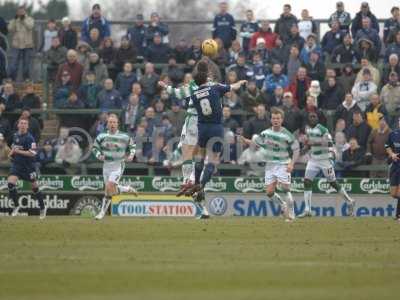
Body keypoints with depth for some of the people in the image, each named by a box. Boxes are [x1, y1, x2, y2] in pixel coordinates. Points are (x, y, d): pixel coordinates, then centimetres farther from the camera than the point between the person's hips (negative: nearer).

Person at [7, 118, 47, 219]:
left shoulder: (29, 138, -14)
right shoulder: (15, 135, 7)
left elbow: (32, 153, -21)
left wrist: (18, 151, -23)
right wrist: (12, 152, 5)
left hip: (28, 165, -5)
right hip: (16, 164, 5)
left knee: (35, 187, 5)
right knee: (10, 182, -15)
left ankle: (43, 207, 23)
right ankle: (16, 205, 1)